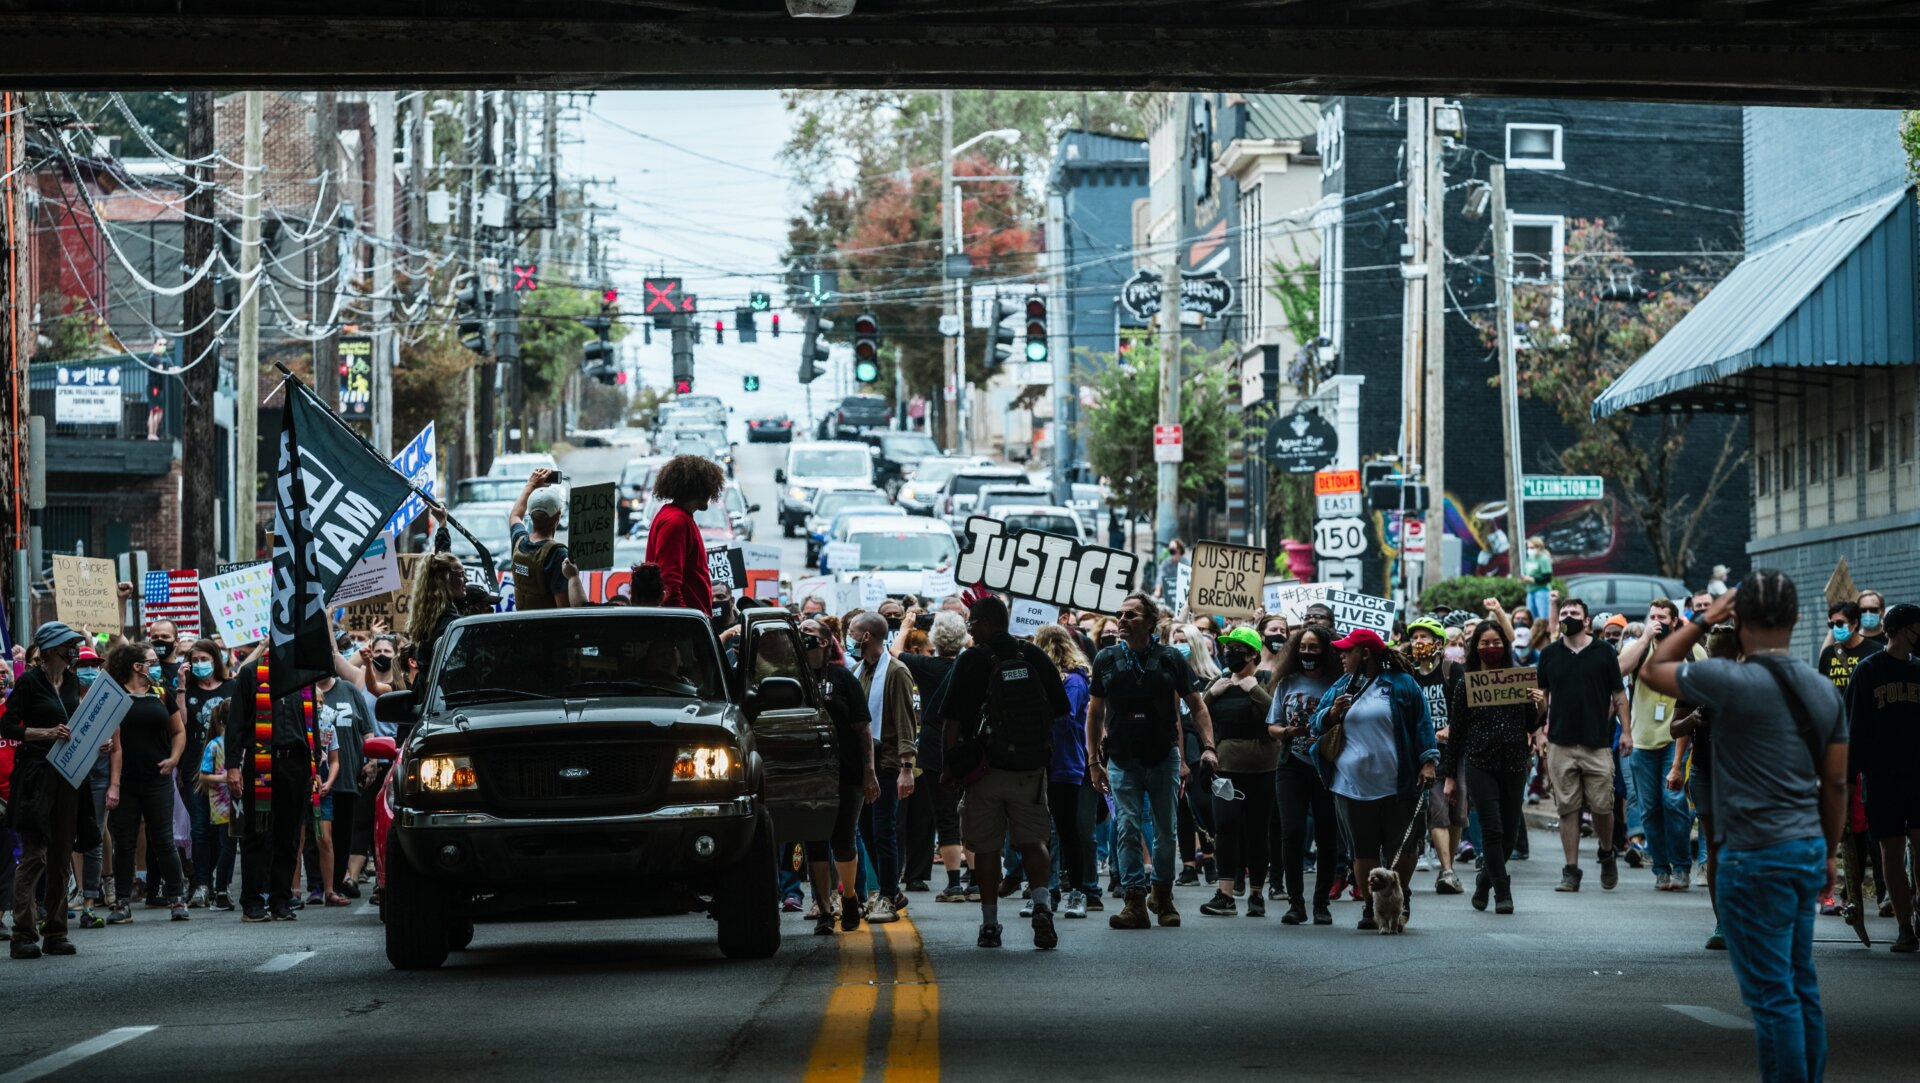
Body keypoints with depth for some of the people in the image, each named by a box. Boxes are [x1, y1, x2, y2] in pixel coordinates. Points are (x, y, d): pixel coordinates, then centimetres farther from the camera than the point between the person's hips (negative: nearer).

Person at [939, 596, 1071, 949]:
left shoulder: (971, 661, -8)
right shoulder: (1036, 658, 3)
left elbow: (952, 722, -11)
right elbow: (1061, 712, 8)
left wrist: (950, 768, -2)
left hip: (986, 771, -3)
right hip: (1033, 770, 3)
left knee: (986, 848, 8)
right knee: (1032, 841, 10)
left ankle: (990, 924, 10)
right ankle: (1041, 905, -14)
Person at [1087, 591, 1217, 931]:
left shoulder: (1170, 659, 1)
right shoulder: (1106, 660, 4)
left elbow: (1196, 705, 5)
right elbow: (1094, 713, 11)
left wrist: (1208, 746, -7)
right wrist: (1093, 760, 8)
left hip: (1163, 758, 0)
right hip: (1122, 759, 0)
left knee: (1165, 832, 5)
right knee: (1127, 829, -8)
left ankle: (1163, 896, 20)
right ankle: (1134, 901, -8)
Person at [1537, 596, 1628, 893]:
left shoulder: (1603, 652, 4)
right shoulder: (1549, 655, 9)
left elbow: (1618, 694, 7)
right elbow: (1541, 696, 16)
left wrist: (1625, 731, 1)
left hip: (1597, 743, -1)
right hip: (1561, 743, 1)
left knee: (1602, 806, -3)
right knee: (1567, 809, 1)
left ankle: (1607, 854, 24)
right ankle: (1571, 871, 6)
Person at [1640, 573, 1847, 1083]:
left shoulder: (1734, 681, -16)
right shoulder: (1823, 690, 5)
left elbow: (1652, 670, -1)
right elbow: (1835, 783, 10)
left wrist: (1704, 619, 4)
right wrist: (1829, 854, 19)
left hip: (1756, 855, -7)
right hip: (1808, 849, 7)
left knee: (1771, 992, -3)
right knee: (1801, 984, 15)